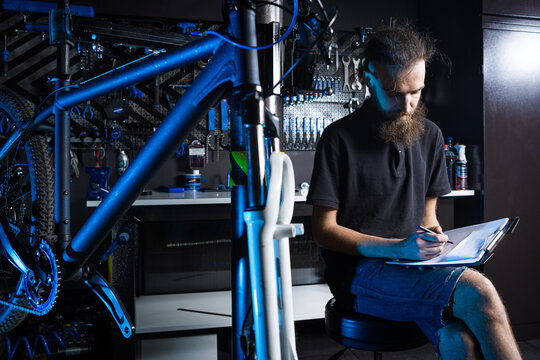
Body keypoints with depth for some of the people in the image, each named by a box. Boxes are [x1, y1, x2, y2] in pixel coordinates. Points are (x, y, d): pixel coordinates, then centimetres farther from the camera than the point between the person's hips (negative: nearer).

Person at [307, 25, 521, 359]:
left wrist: (432, 233, -4)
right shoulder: (340, 138, -6)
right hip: (358, 272, -4)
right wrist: (397, 248, -19)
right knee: (477, 290, -26)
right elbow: (324, 229, -8)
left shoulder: (430, 135, 12)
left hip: (414, 265, 5)